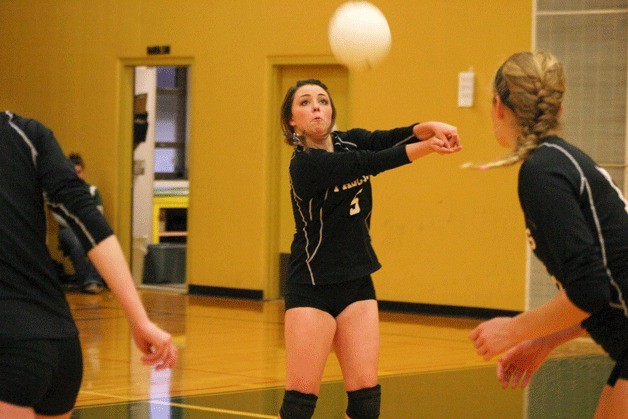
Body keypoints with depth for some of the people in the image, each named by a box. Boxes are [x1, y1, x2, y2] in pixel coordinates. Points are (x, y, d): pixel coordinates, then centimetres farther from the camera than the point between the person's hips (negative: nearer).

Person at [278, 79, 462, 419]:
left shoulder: (349, 142, 4)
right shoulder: (305, 164, -16)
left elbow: (391, 138, -12)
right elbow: (373, 162, -25)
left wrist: (431, 128, -32)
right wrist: (427, 146, -32)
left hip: (357, 284, 7)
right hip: (312, 287, -6)